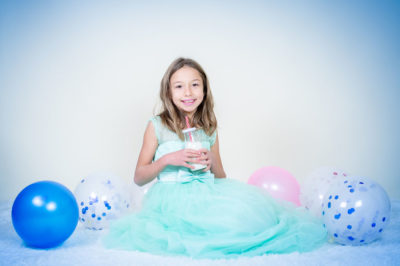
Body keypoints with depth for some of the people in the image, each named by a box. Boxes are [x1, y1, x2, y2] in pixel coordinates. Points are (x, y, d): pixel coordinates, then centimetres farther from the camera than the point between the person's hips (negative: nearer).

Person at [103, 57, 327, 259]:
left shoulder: (209, 130, 12)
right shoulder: (157, 126, 2)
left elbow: (221, 178, 19)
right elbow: (139, 178, 3)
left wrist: (212, 163, -4)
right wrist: (168, 159, -13)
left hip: (208, 195, 3)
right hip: (171, 198, -3)